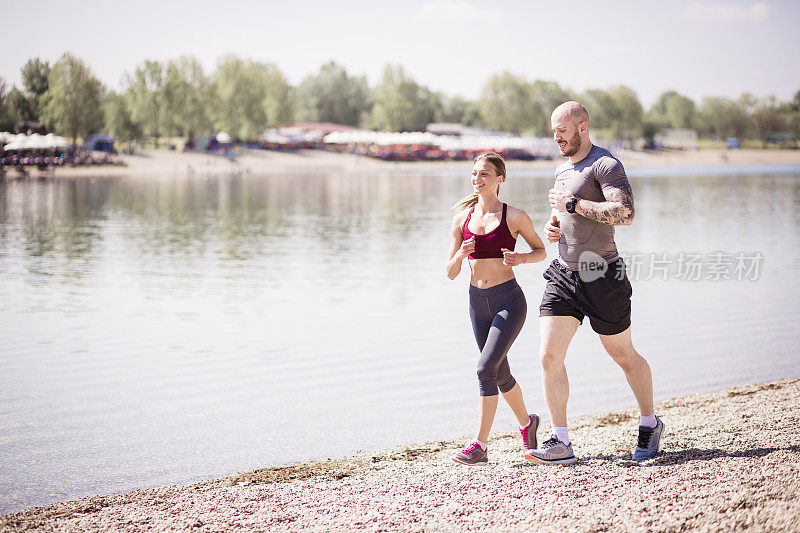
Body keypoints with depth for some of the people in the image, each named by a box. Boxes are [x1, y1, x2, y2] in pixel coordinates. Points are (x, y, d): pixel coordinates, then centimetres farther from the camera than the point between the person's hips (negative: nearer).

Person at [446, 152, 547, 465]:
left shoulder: (514, 217, -7)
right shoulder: (462, 219, 3)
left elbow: (541, 250, 6)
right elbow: (451, 273, 5)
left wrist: (521, 259, -15)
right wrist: (461, 254, -17)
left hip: (508, 300, -5)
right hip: (477, 301, 5)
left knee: (486, 369, -17)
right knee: (501, 373, 16)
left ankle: (479, 446, -12)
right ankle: (526, 423, 41)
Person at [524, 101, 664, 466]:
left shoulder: (605, 165, -12)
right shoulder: (563, 169, 16)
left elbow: (625, 214, -25)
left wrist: (573, 204, -23)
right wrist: (551, 226, 8)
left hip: (602, 277, -7)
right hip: (563, 274, 7)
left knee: (624, 356, 9)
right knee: (549, 357, -6)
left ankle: (650, 425, 30)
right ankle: (561, 443, -2)